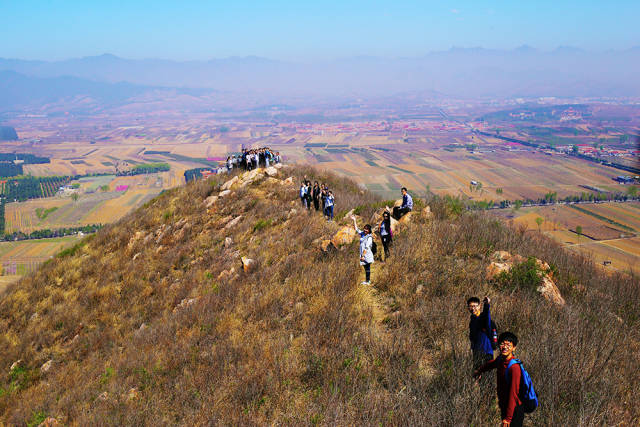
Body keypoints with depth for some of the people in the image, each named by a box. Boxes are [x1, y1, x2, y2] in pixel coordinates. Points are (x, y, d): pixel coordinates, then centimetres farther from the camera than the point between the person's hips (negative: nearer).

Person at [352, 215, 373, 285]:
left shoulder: (369, 237, -12)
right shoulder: (362, 234, 9)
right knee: (366, 268, 13)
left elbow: (366, 248, -17)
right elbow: (356, 229, 20)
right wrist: (354, 220, 15)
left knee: (367, 268, -3)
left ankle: (367, 281, 1)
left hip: (367, 255, -7)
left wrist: (363, 256, -20)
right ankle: (368, 280, 21)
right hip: (362, 254, 7)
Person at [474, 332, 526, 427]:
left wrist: (508, 418, -22)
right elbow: (492, 363, 24)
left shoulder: (514, 367, -26)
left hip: (514, 410, -7)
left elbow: (513, 394, -24)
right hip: (504, 406, 7)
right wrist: (480, 370, 41)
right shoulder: (500, 359, -2)